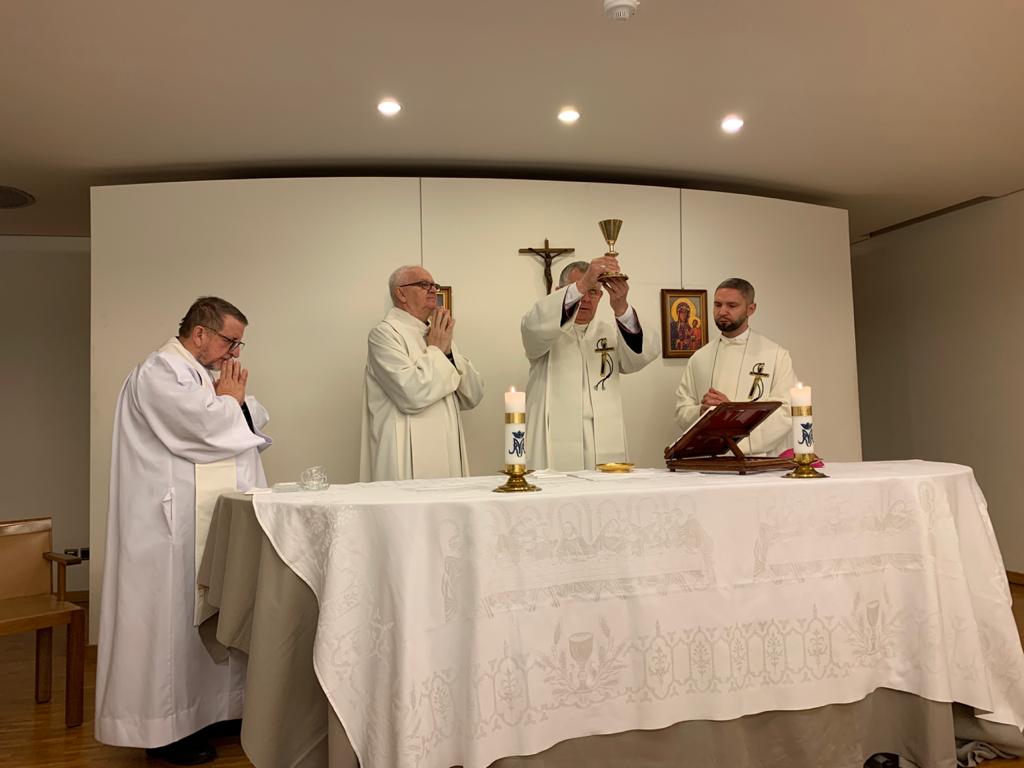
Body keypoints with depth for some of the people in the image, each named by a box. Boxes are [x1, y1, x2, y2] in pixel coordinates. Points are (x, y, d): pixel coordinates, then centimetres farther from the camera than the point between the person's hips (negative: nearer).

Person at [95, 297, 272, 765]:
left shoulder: (206, 375, 18)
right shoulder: (159, 371, -11)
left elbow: (254, 426, 18)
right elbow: (206, 430, -23)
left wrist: (236, 399, 0)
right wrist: (230, 399, -4)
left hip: (214, 523, 9)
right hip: (174, 524, -9)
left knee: (213, 617, 13)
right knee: (173, 619, -2)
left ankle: (211, 709, 23)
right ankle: (165, 728, 9)